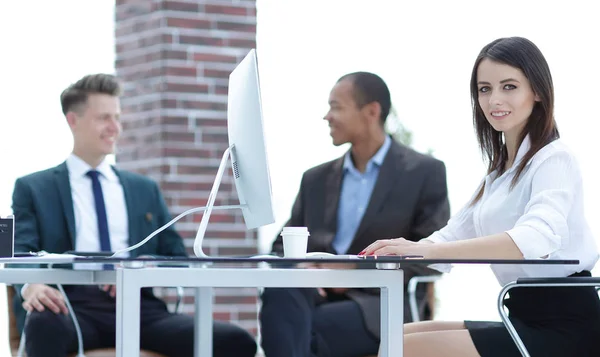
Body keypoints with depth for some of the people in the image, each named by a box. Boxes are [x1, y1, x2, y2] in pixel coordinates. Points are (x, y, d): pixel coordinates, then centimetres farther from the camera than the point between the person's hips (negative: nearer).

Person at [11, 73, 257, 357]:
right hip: (72, 307, -3)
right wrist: (31, 287, -24)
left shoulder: (145, 189, 26)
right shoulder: (34, 188, 16)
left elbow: (178, 259, 21)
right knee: (45, 326, -43)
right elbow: (21, 254, 2)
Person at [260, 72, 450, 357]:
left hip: (383, 305, -4)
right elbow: (283, 245, 19)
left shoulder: (425, 173, 6)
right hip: (320, 298, 4)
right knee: (280, 292, -35)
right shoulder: (317, 179, 21)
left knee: (292, 333, -34)